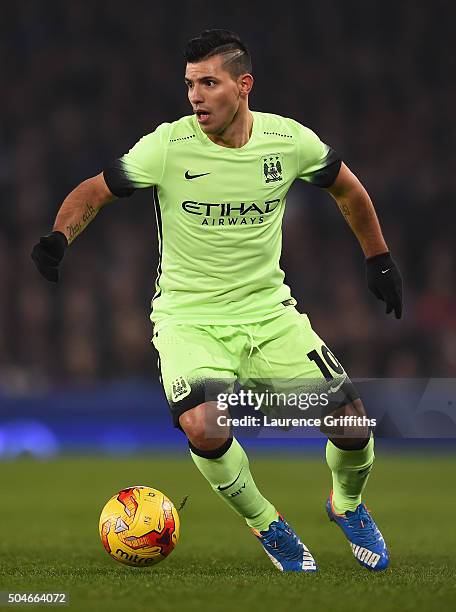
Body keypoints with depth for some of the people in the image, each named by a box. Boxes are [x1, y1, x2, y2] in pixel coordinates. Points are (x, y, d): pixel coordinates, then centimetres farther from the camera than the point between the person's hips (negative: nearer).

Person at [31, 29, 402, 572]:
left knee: (352, 421, -7)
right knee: (204, 428, -29)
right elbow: (94, 192, -5)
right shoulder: (168, 146, -15)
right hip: (188, 317, -2)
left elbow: (347, 189, 13)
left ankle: (346, 505, 30)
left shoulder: (289, 140, -7)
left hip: (269, 309, 3)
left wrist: (379, 261, 17)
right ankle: (266, 526, 1)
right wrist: (58, 237, -24)